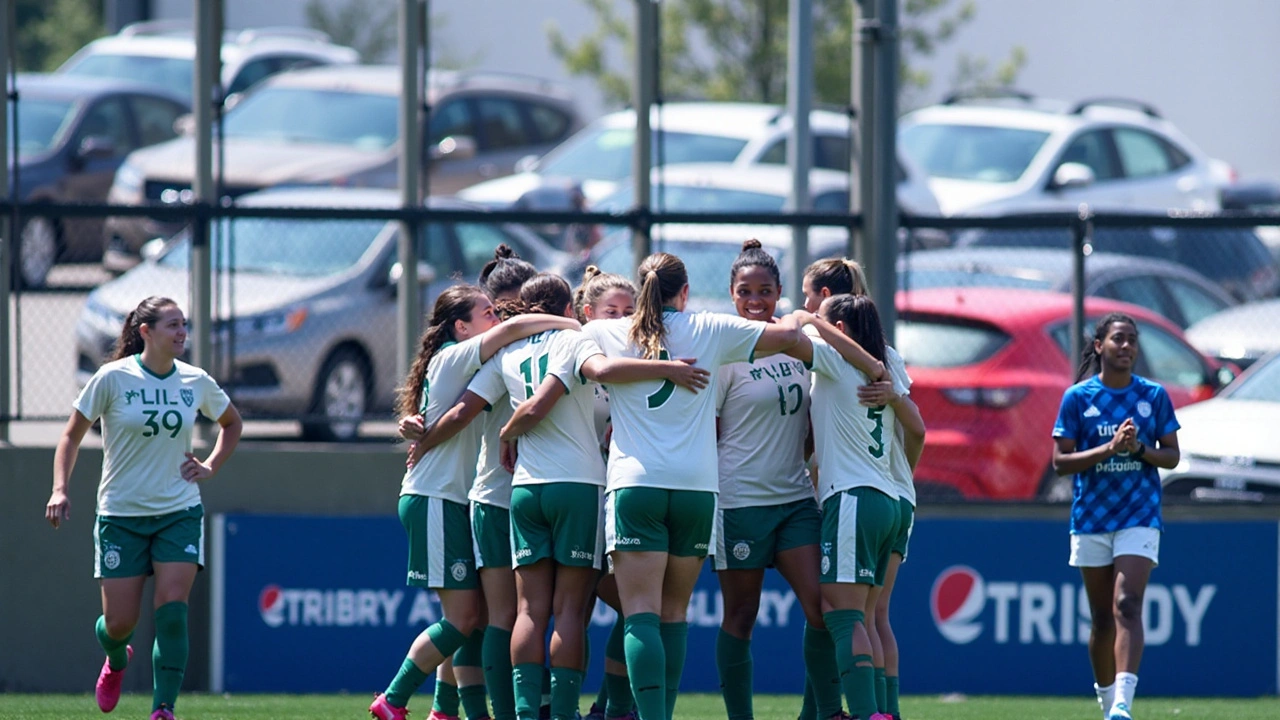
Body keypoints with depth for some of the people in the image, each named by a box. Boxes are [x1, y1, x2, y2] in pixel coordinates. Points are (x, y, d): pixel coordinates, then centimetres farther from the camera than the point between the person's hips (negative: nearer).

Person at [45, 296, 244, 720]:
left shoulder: (196, 382, 1)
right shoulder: (113, 378, -8)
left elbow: (232, 423, 22)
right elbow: (73, 434, 1)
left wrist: (210, 467, 8)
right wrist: (59, 489, -11)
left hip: (179, 513, 2)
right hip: (121, 516, -2)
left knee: (172, 612, -15)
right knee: (120, 621, 1)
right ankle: (116, 661, 38)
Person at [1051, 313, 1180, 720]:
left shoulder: (1153, 396, 3)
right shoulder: (1077, 397, 0)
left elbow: (1171, 456, 5)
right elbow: (1060, 462, -4)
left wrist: (1138, 448, -15)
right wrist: (1109, 448, -17)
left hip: (1139, 517, -1)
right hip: (1091, 518, 1)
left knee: (1127, 605, -18)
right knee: (1102, 618, 7)